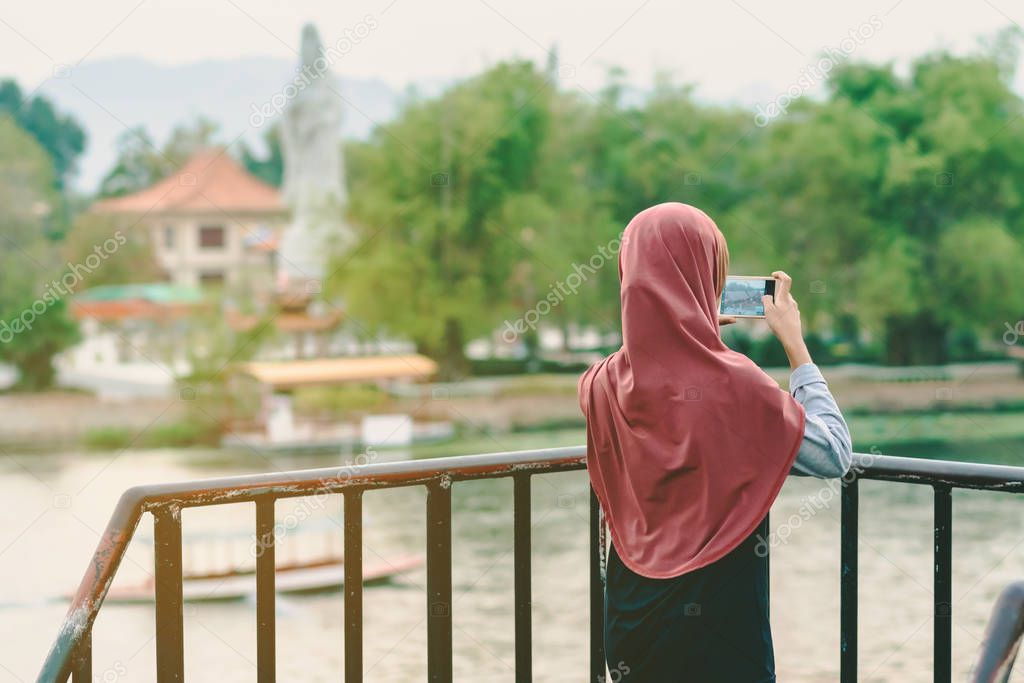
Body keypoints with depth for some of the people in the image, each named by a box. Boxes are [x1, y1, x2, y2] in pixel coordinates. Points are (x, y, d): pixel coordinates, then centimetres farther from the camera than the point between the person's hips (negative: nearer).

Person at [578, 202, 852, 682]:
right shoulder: (733, 383, -20)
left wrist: (689, 331, 13)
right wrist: (795, 345, -4)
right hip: (719, 623, -5)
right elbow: (836, 456, -8)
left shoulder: (603, 386, -6)